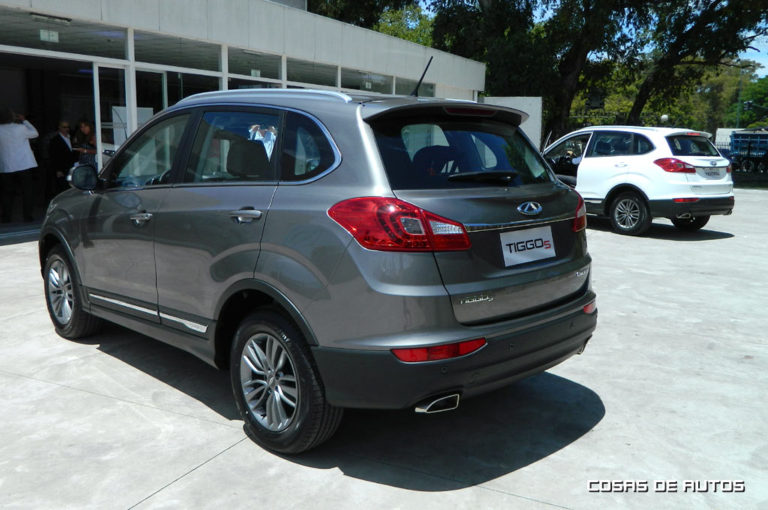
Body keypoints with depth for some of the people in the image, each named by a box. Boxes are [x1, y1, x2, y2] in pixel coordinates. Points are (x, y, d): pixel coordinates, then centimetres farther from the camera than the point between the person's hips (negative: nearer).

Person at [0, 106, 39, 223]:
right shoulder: (20, 128, -9)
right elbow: (35, 133, 6)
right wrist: (24, 120, 13)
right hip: (24, 165, -2)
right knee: (27, 190, 5)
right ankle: (27, 215, 2)